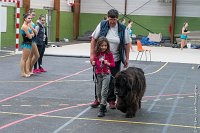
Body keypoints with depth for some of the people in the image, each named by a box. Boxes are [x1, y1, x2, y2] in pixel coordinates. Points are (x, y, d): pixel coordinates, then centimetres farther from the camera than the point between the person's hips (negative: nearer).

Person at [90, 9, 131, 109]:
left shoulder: (122, 29, -4)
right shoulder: (102, 25, -4)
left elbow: (126, 44, 2)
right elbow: (94, 39, -1)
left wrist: (126, 58, 1)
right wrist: (92, 54, -5)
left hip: (115, 59, -1)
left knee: (113, 81, 3)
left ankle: (111, 100, 16)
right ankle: (98, 99, 24)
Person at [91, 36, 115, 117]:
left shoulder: (109, 54, -5)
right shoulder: (96, 54, 4)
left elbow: (113, 64, 0)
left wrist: (108, 63, -19)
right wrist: (93, 63, -5)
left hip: (106, 74, -4)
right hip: (98, 74, 4)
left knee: (104, 92, -11)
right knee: (98, 92, 11)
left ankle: (102, 110, -12)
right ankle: (103, 106, 28)